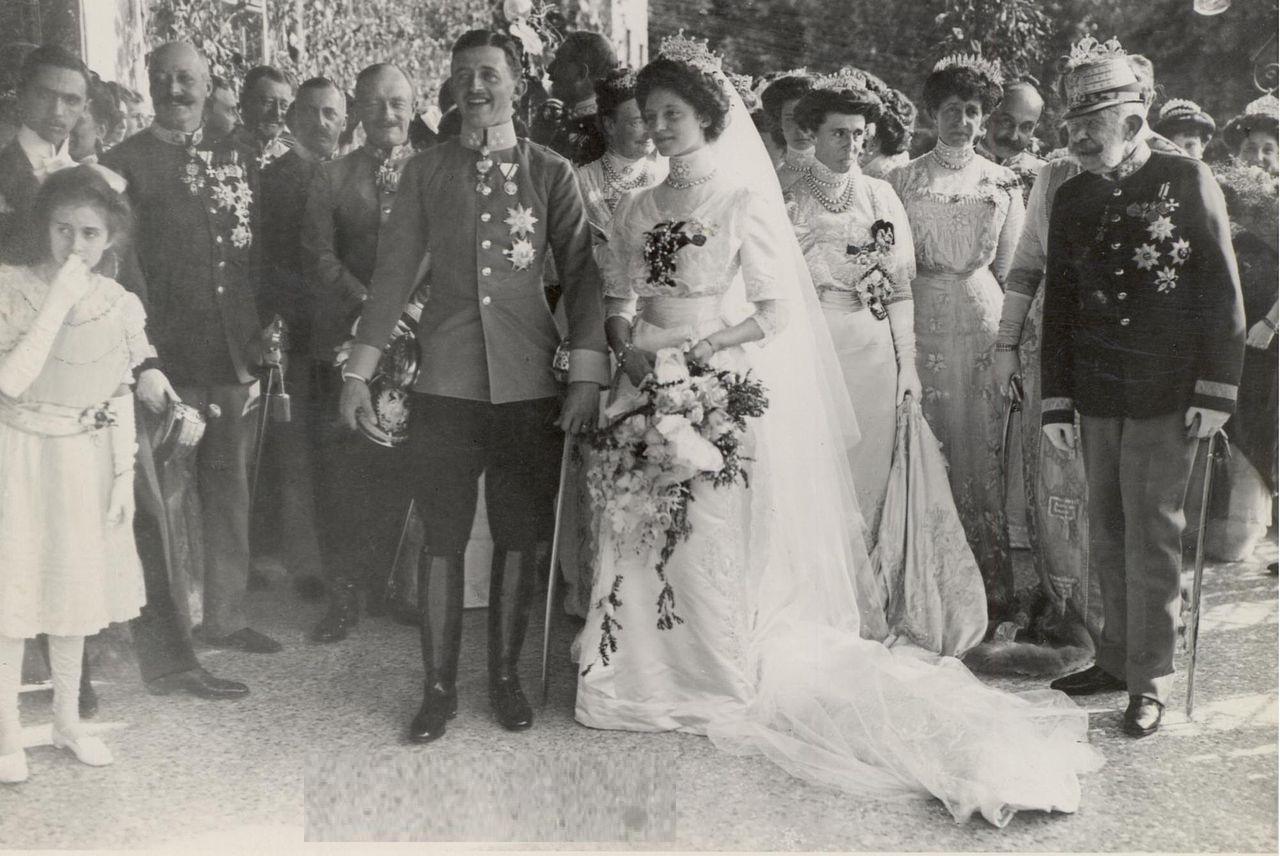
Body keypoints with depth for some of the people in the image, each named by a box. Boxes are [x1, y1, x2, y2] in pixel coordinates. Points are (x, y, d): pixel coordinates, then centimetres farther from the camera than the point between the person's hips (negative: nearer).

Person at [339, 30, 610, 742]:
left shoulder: (552, 172, 4)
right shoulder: (425, 172, 7)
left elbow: (583, 274, 2)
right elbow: (394, 273, 8)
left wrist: (588, 374, -6)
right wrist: (359, 371, 5)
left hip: (531, 384, 0)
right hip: (446, 382, 1)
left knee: (522, 536, 8)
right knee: (442, 537, 3)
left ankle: (507, 677, 25)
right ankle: (439, 687, 17)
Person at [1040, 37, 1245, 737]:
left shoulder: (1187, 180, -3)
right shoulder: (1071, 199, 7)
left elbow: (1223, 292, -3)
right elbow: (1058, 303, 10)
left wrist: (1216, 391, -8)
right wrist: (1056, 403, 6)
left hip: (1166, 398, -4)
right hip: (1096, 397, 4)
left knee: (1152, 535, 1)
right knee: (1107, 537, 10)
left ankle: (1150, 678, 12)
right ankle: (1117, 658, 23)